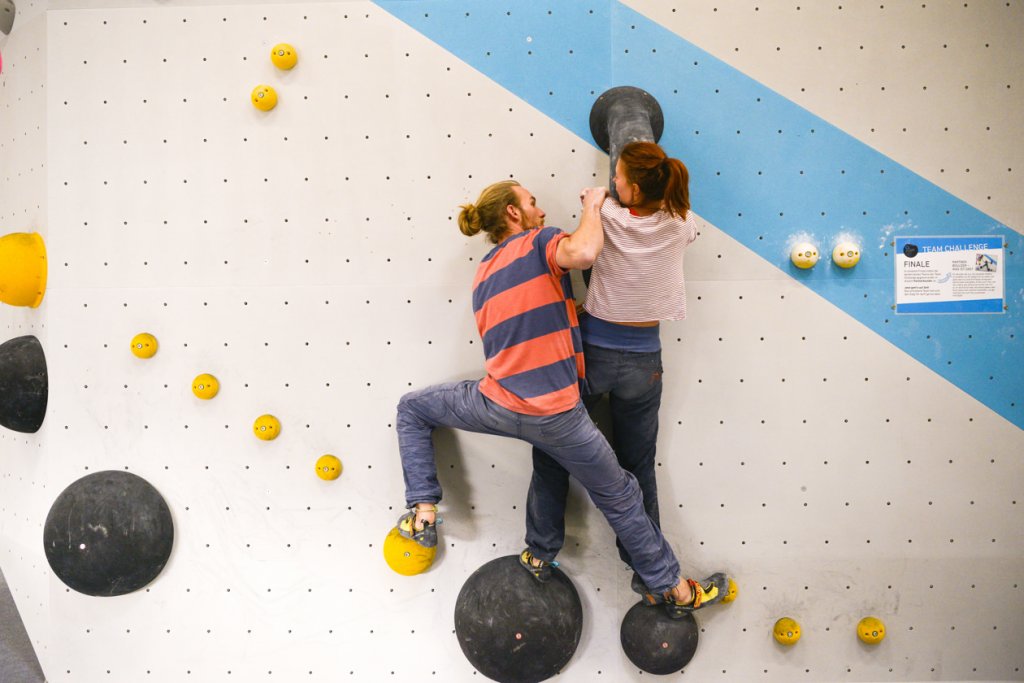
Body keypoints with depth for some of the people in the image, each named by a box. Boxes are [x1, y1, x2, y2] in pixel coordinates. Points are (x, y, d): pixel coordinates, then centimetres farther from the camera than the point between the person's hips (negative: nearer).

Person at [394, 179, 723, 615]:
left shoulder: (483, 274, 17)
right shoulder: (539, 241, -2)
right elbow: (583, 252, -25)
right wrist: (592, 206, -7)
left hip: (496, 405, 4)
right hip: (554, 415, -4)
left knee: (411, 408, 30)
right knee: (620, 497, 15)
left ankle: (422, 513, 22)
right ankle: (675, 591, 28)